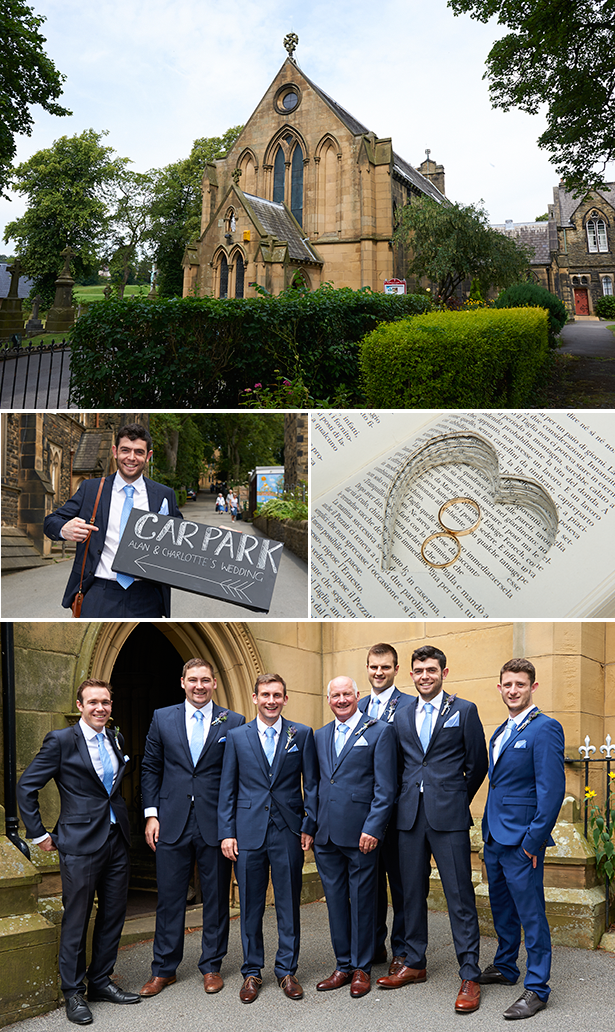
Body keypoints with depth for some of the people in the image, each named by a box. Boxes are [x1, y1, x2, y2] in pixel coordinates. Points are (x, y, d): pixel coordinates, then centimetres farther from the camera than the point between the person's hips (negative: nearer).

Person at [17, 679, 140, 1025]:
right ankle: (74, 992, 14)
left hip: (117, 841, 6)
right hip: (80, 843, -6)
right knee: (76, 920, 2)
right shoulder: (61, 741, -7)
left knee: (113, 915, 12)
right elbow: (27, 787, -5)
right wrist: (40, 834, -4)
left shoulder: (117, 740, 10)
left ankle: (101, 981, 26)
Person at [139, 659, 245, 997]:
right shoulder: (162, 719, 6)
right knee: (169, 898, 7)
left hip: (216, 824, -1)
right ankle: (163, 970, 20)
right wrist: (151, 814, 1)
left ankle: (211, 966, 23)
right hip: (172, 823, 1)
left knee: (216, 898, 8)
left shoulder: (234, 723, 0)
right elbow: (150, 769, 9)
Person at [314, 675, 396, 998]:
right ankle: (343, 965, 23)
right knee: (335, 901, 11)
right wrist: (310, 825, 11)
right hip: (326, 835, 5)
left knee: (362, 901, 4)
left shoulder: (379, 731, -4)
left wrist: (372, 828, -15)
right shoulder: (320, 736, 14)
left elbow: (385, 787, -8)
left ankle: (361, 968, 17)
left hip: (361, 835, -5)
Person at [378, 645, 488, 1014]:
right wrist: (408, 800, 14)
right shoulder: (401, 717, 12)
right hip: (410, 816, 4)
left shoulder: (464, 711, 1)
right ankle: (414, 964, 24)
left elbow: (478, 764, 5)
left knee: (460, 896, -4)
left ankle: (470, 977, 2)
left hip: (449, 817, -4)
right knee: (413, 894, 11)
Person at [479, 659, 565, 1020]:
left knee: (531, 913, -2)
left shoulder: (545, 729, -13)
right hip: (495, 838, 9)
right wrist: (489, 830, 16)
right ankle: (505, 968, 34)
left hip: (522, 840, -8)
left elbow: (553, 789, -18)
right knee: (502, 908, 19)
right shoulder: (500, 733, 15)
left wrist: (534, 840, -19)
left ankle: (537, 988, 7)